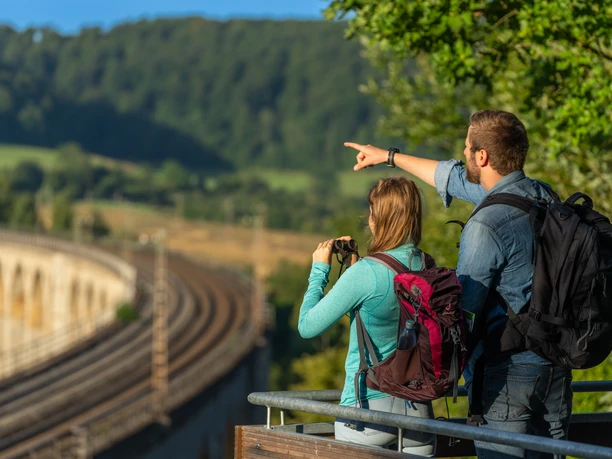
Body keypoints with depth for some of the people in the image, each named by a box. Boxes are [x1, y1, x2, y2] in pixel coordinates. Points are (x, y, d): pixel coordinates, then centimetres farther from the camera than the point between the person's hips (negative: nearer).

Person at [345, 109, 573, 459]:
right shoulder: (545, 197, 8)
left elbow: (465, 309, -12)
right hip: (557, 368, 8)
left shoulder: (486, 226, -19)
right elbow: (459, 179, 22)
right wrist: (390, 156, 33)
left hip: (509, 371, -8)